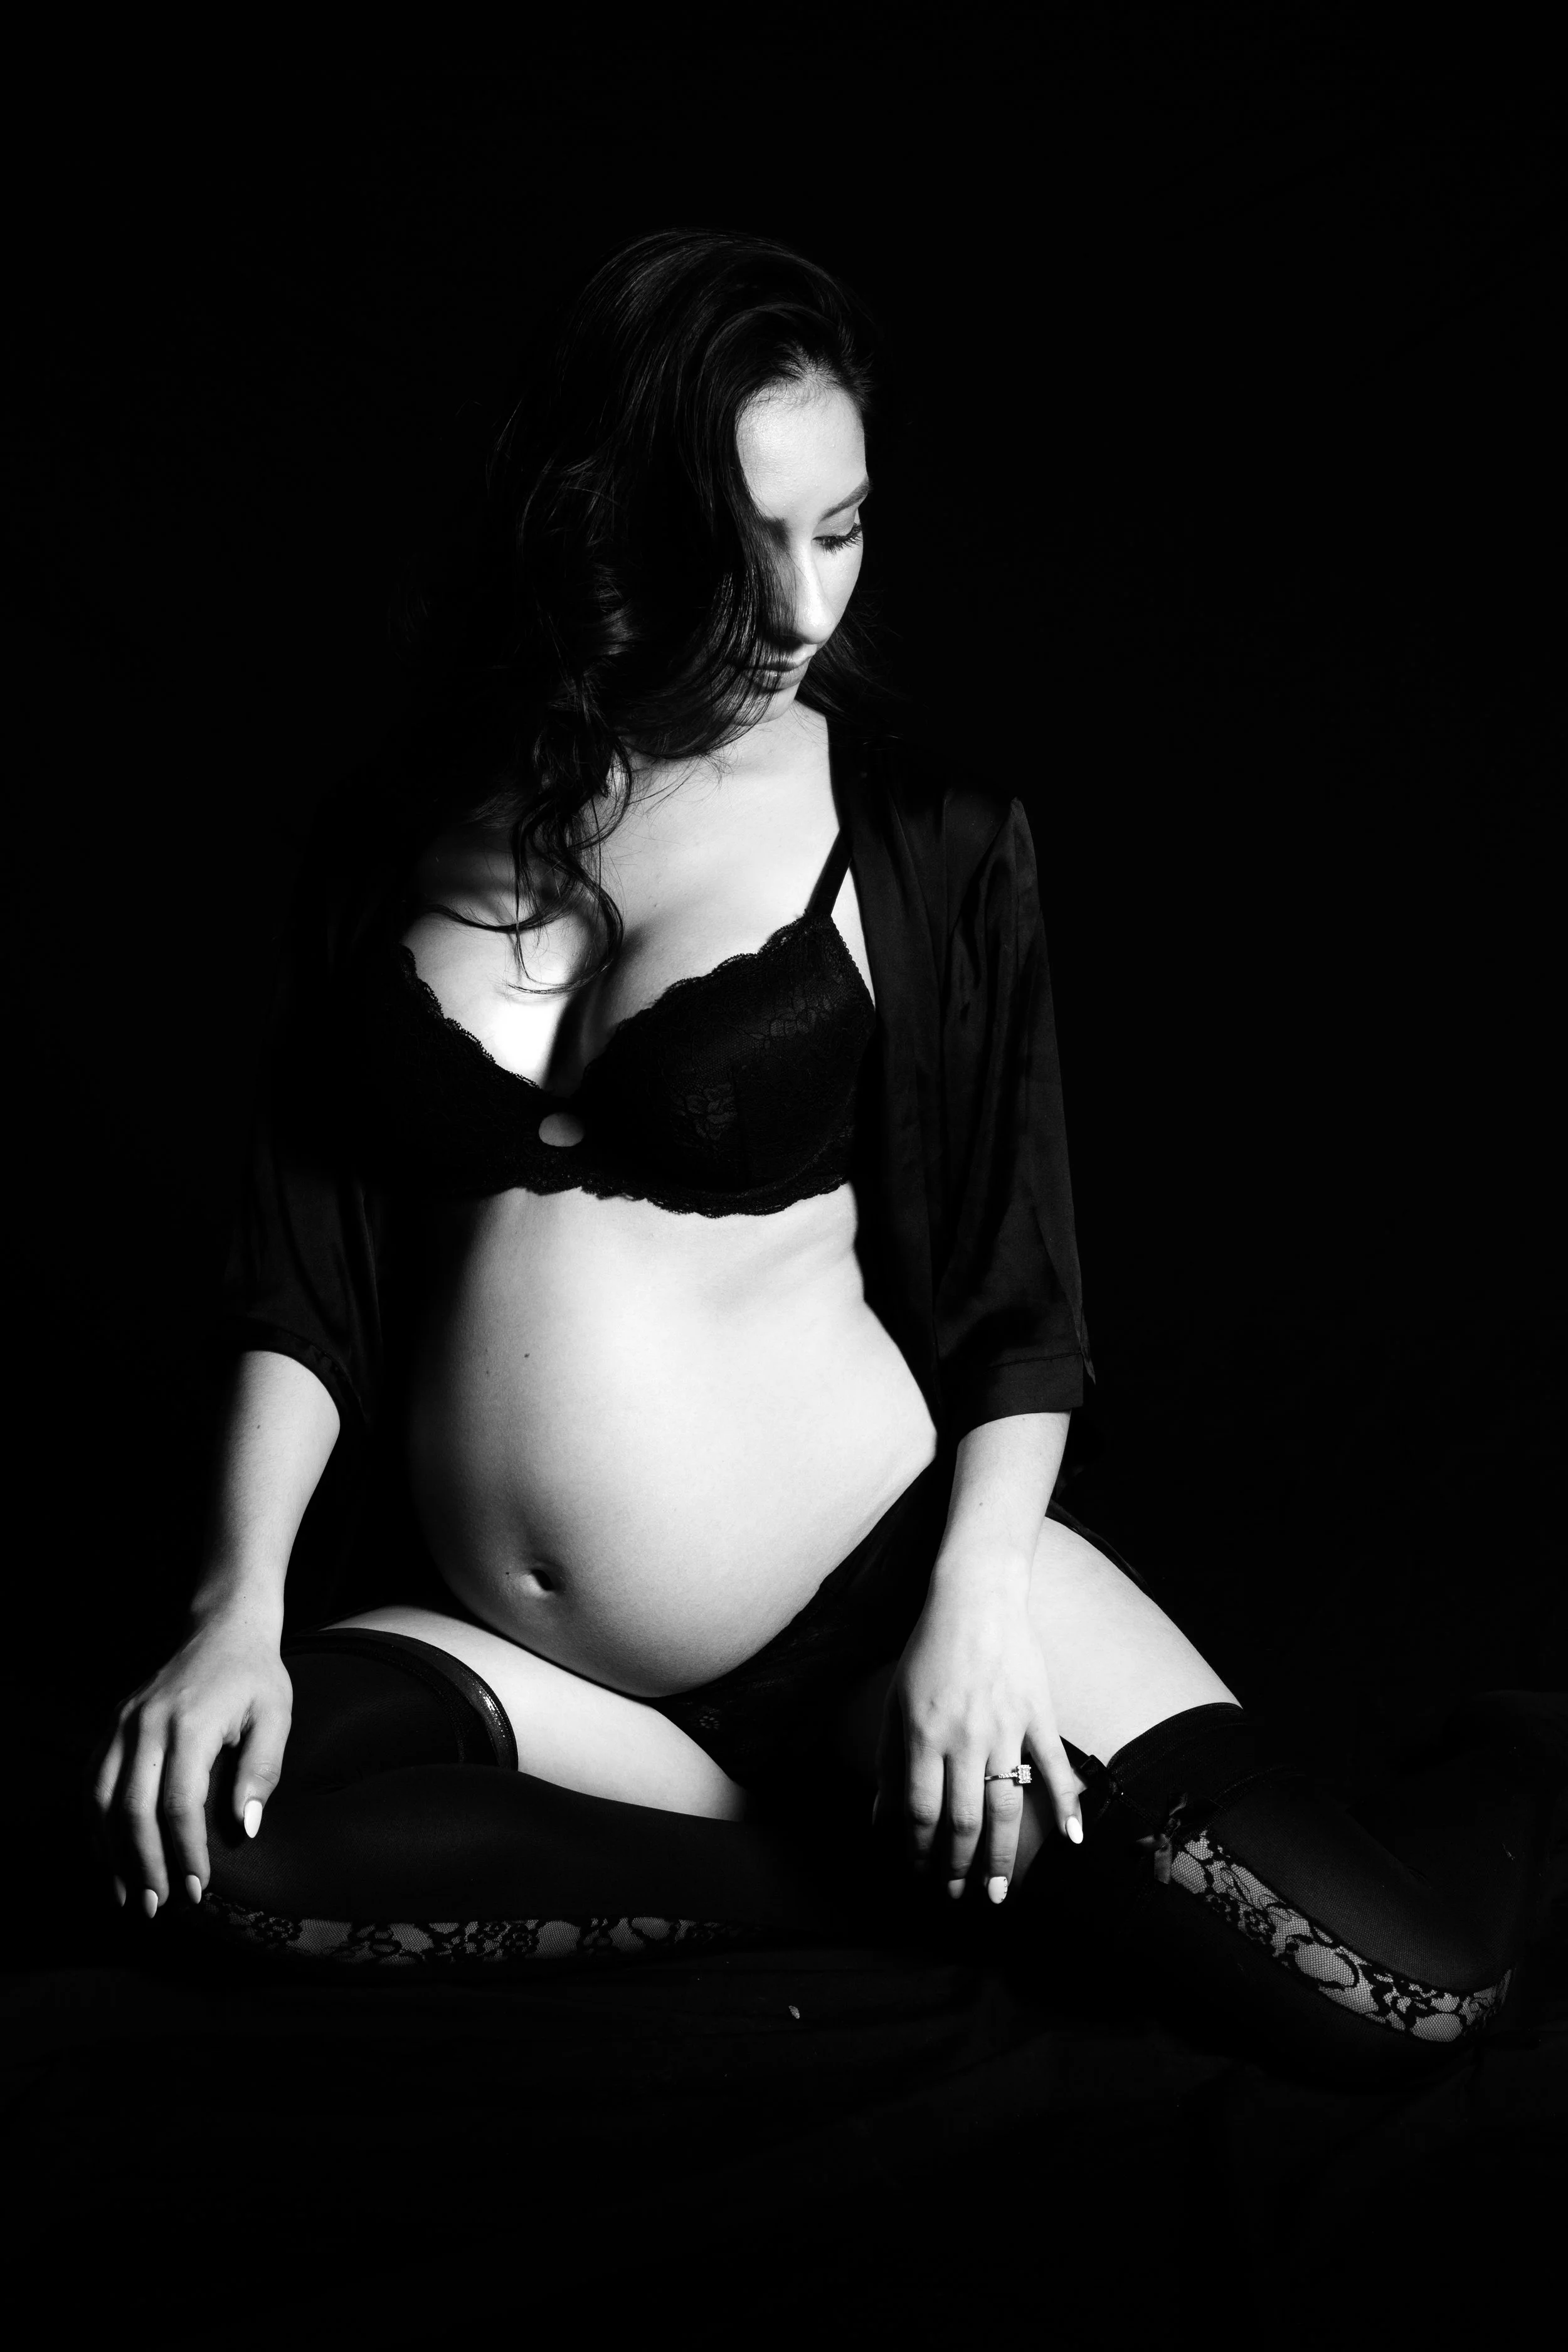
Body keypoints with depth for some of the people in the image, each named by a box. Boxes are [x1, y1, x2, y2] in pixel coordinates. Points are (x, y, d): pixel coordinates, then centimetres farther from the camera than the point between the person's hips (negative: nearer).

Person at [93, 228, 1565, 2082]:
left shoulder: (928, 846, -3)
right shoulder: (406, 831, 4)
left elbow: (1015, 1295, -1)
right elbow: (301, 1252, 5)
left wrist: (979, 1595, -16)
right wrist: (241, 1599, -6)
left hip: (863, 1594, -3)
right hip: (502, 1637, 4)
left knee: (1379, 1980, -22)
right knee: (184, 1819, -27)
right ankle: (903, 1860, -10)